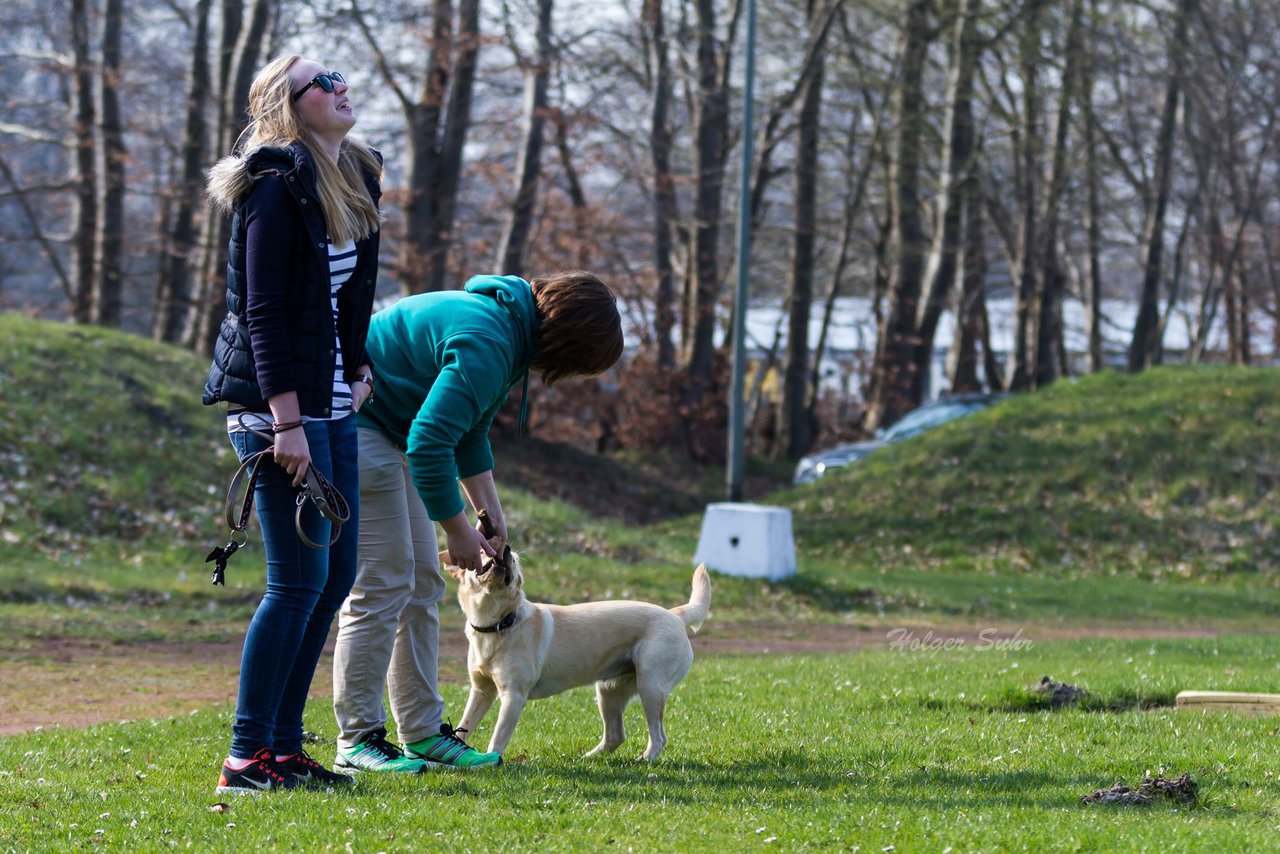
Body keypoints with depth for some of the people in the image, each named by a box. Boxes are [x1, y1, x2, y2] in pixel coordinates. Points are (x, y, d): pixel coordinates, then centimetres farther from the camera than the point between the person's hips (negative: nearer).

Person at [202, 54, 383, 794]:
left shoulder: (352, 181, 14)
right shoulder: (278, 188, -13)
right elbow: (262, 312, -17)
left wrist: (361, 367, 8)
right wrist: (287, 421, -21)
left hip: (332, 404, 9)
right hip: (280, 403, -9)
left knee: (337, 575, 9)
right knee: (301, 580, -9)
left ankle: (284, 746, 15)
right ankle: (247, 756, -4)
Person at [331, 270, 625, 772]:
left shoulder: (508, 327, 8)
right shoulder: (485, 345, -25)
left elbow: (469, 429, 19)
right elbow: (430, 442, -29)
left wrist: (491, 512, 11)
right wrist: (459, 532, -18)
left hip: (388, 432, 11)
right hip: (355, 426, -11)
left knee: (422, 583, 10)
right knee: (382, 585, -11)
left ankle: (423, 734, 13)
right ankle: (357, 741, -8)